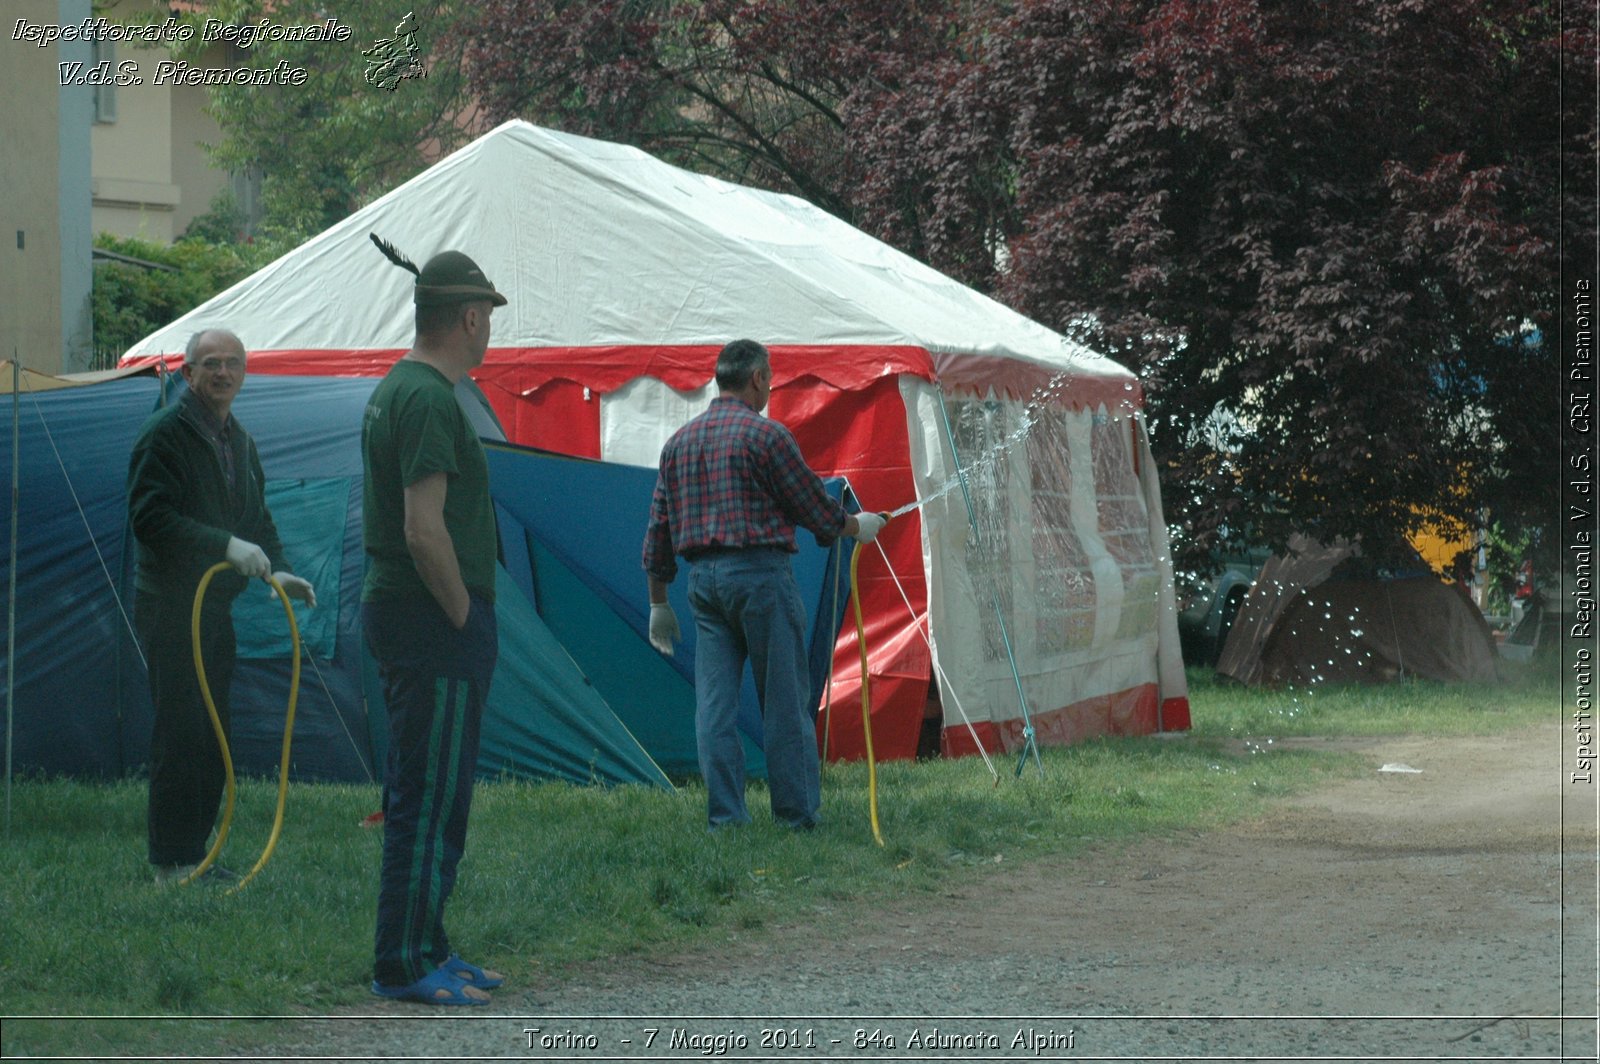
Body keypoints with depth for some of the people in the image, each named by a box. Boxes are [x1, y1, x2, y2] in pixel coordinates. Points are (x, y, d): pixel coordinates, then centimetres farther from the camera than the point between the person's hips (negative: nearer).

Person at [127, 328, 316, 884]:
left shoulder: (240, 441, 15)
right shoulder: (164, 435, -11)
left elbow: (257, 519, 22)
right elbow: (150, 517, -20)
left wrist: (276, 569, 3)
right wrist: (227, 545, -25)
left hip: (216, 606, 9)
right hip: (169, 606, -8)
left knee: (213, 735, 10)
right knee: (181, 733, -9)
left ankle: (194, 854, 17)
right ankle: (172, 863, -4)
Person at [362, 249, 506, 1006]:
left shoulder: (392, 391, 17)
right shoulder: (430, 400, -17)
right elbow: (424, 530, -23)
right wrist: (464, 617, -13)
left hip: (396, 610, 11)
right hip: (434, 623, -11)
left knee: (428, 794, 15)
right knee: (430, 796, -7)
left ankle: (423, 948, 20)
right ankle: (403, 964, -5)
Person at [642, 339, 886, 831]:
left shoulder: (679, 442, 13)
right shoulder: (765, 435, -6)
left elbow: (658, 528, 14)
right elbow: (815, 506, -2)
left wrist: (658, 602, 20)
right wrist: (857, 526, 18)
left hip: (703, 578, 6)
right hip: (759, 571, -6)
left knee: (714, 702, 4)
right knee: (784, 699, 1)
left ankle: (725, 815, 3)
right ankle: (797, 813, 4)